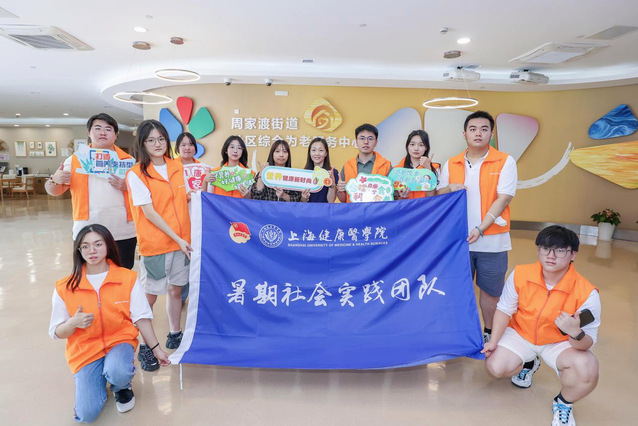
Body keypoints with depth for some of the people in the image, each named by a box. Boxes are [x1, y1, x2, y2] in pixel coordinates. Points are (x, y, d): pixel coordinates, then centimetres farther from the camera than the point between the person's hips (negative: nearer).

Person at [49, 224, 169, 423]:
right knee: (87, 414, -10)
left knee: (118, 374, -34)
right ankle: (98, 378, 24)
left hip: (119, 340, -1)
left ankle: (122, 386, 6)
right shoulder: (65, 288, -9)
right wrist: (74, 323, -24)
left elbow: (141, 317, -4)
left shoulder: (128, 278, -10)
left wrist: (155, 348, -4)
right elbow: (56, 332, -1)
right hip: (85, 350, 1)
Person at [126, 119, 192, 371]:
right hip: (154, 243, -5)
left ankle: (174, 335, 33)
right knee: (150, 295, 3)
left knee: (176, 290, 15)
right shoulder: (136, 173, -8)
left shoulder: (178, 167, 7)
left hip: (182, 241, 5)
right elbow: (150, 213, -14)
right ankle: (143, 347, 20)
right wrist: (177, 239, -16)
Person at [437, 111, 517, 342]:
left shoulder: (505, 162, -4)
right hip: (458, 239, 3)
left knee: (490, 290, 11)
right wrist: (449, 188, -14)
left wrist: (480, 229, -19)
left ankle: (489, 333, 31)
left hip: (492, 240, -2)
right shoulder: (451, 164, 6)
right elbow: (439, 196, 9)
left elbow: (503, 199, -11)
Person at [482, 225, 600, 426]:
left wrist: (576, 333, -44)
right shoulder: (520, 274, -21)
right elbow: (504, 310, -7)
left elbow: (588, 343, -20)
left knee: (587, 370, -31)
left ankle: (563, 404, 6)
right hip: (521, 334, 2)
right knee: (496, 366, -14)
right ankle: (529, 363, 25)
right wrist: (494, 340, -16)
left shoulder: (587, 293, -26)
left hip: (561, 343, -2)